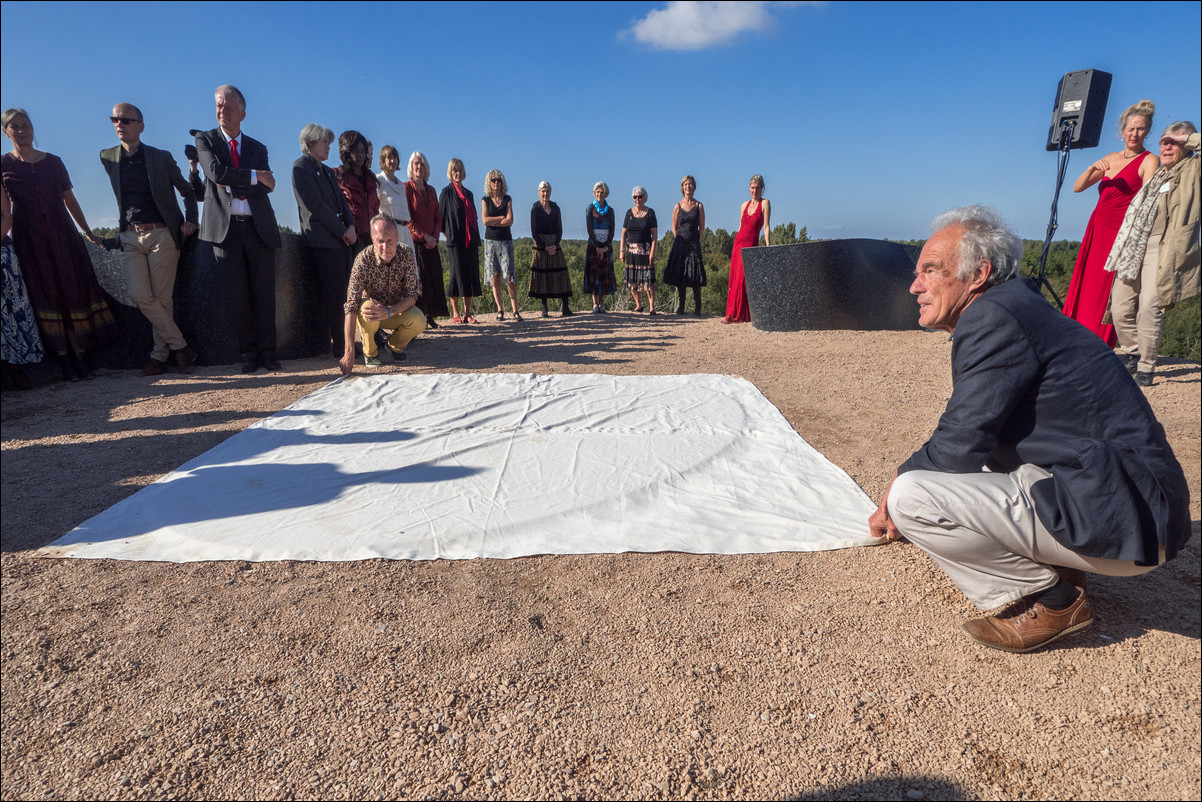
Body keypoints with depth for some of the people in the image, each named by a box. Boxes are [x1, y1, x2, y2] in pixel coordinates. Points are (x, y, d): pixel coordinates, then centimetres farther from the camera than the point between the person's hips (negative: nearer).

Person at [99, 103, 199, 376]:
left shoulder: (162, 158, 2)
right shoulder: (108, 158, 10)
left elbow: (188, 192, 11)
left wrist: (190, 221, 0)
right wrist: (125, 225, 20)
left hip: (162, 234, -3)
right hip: (131, 237, 3)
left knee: (163, 298, -3)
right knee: (141, 296, -11)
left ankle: (159, 355, 7)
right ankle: (180, 346, -1)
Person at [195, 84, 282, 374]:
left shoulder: (258, 148, 15)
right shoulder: (205, 139, 10)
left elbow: (265, 186, 1)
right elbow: (216, 173, -8)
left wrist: (233, 184, -9)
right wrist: (255, 176, -7)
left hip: (259, 227, 1)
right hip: (225, 227, -1)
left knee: (264, 293, 0)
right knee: (237, 295, 1)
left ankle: (267, 352, 6)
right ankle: (248, 353, 8)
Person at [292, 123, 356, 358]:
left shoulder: (327, 171, 23)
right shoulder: (301, 167, -3)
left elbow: (342, 201, 17)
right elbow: (316, 205, -11)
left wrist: (351, 227, -1)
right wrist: (342, 231, -10)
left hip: (341, 238, 8)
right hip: (322, 240, -8)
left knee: (339, 294, 6)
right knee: (332, 294, -10)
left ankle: (339, 343, 9)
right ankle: (337, 346, -7)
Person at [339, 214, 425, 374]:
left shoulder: (406, 255, -20)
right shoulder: (363, 260, -27)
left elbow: (411, 296, -20)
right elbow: (351, 306, -32)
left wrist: (389, 312, -42)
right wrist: (349, 352, -40)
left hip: (396, 309, 2)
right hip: (369, 311, -1)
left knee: (419, 321, -29)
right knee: (367, 307, -36)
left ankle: (395, 346, 6)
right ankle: (369, 352, -7)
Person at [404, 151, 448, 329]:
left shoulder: (431, 190, 16)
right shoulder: (407, 188, -1)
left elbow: (438, 216, 14)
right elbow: (406, 218, -8)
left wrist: (435, 236, -2)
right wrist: (424, 235, -12)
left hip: (431, 242, 6)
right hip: (414, 241, -6)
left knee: (433, 279, 3)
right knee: (417, 279, -8)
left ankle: (430, 317, 8)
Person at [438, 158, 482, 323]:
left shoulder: (468, 193, 19)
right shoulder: (447, 191, 3)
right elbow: (441, 216, 0)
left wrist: (477, 240, 12)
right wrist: (448, 236, -7)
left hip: (470, 240, 6)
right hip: (456, 241, -5)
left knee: (471, 274, 3)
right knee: (457, 274, -5)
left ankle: (467, 313, 7)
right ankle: (455, 314, 1)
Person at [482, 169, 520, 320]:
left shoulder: (507, 199, 8)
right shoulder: (485, 200, 8)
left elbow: (510, 221, -4)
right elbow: (485, 220, -5)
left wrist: (493, 222, -6)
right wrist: (502, 218, -5)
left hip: (505, 240, -1)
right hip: (490, 241, 1)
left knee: (509, 276, -8)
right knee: (494, 277, -2)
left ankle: (515, 310, -6)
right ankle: (500, 309, 4)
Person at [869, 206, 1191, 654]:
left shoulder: (993, 317, -18)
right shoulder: (1015, 306, 14)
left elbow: (959, 445, -19)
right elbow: (968, 440, 19)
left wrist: (898, 486, -1)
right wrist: (906, 478, 15)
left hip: (1121, 523, -10)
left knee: (910, 495, -22)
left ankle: (1050, 600, -3)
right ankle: (1053, 566, 13)